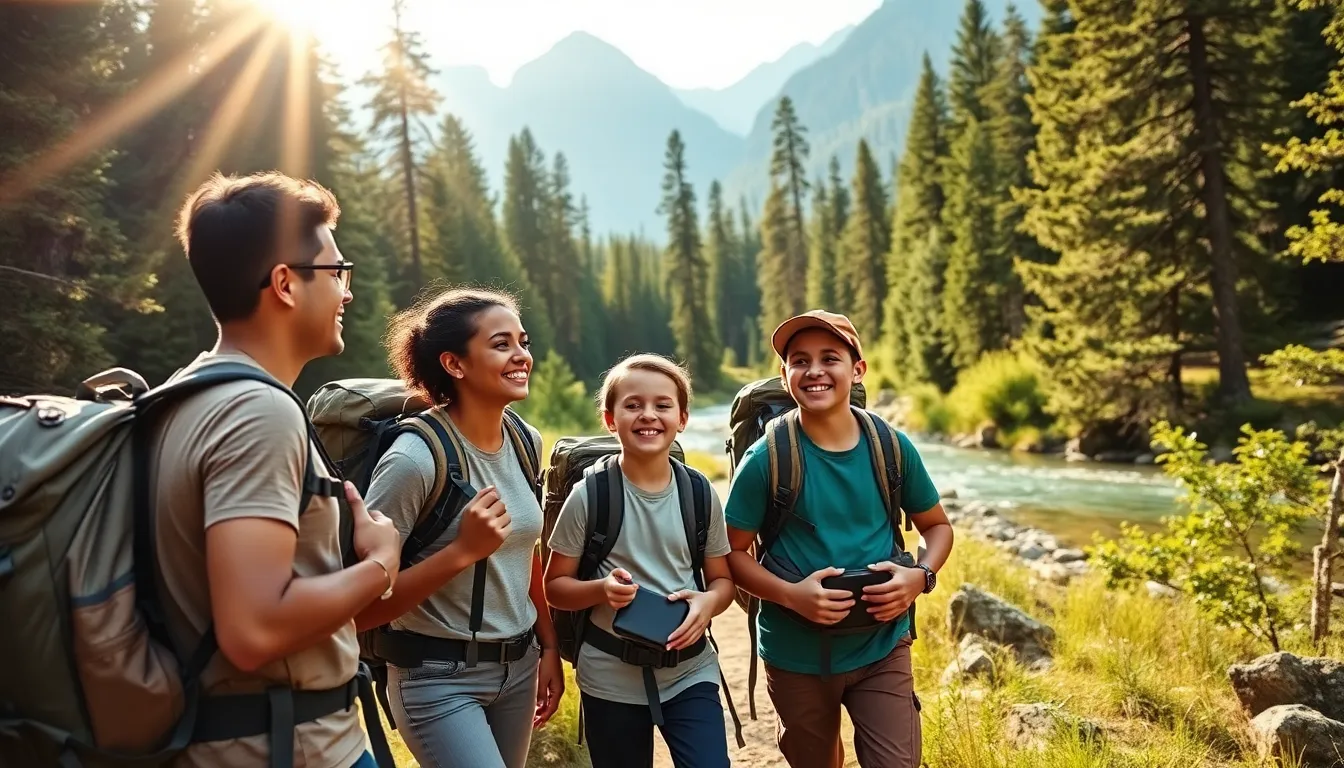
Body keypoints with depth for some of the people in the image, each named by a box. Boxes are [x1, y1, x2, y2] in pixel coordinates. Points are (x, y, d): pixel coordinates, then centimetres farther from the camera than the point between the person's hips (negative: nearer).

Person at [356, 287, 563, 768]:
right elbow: (363, 607, -20)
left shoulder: (526, 441, 0)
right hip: (440, 678, -6)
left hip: (518, 664, 7)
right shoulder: (417, 458, -21)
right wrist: (464, 550, -26)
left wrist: (549, 645, 15)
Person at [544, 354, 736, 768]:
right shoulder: (590, 495, -10)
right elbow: (555, 585, -2)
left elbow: (722, 580, 7)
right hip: (611, 678, -1)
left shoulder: (701, 494, -3)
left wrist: (708, 602, -14)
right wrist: (601, 589, -22)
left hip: (690, 671, 2)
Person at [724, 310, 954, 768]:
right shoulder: (765, 459, -14)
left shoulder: (892, 448, -7)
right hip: (796, 655, 0)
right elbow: (732, 553, -7)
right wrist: (792, 596, -23)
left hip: (882, 648, 1)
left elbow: (937, 526, 7)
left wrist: (920, 576, -13)